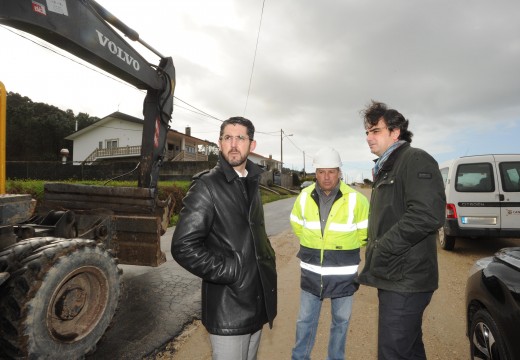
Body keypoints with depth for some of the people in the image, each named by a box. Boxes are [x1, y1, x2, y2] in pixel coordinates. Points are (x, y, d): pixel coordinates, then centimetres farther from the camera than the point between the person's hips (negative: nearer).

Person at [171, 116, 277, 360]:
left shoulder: (251, 184, 8)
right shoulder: (207, 186, -15)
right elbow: (184, 247, -21)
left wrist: (268, 261, 7)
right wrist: (231, 272, -19)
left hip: (257, 302, 7)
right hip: (227, 307, -7)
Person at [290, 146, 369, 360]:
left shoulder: (355, 200, -14)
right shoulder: (304, 197, -5)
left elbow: (366, 231, -2)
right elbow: (297, 224, 12)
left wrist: (346, 247, 2)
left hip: (343, 274, -1)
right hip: (311, 272, 2)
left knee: (340, 321, 19)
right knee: (306, 320, 17)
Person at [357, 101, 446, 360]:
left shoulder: (415, 160, -13)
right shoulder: (384, 169, 17)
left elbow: (428, 214, -27)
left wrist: (382, 248, -20)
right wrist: (373, 252, 13)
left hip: (405, 279, -9)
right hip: (394, 277, 9)